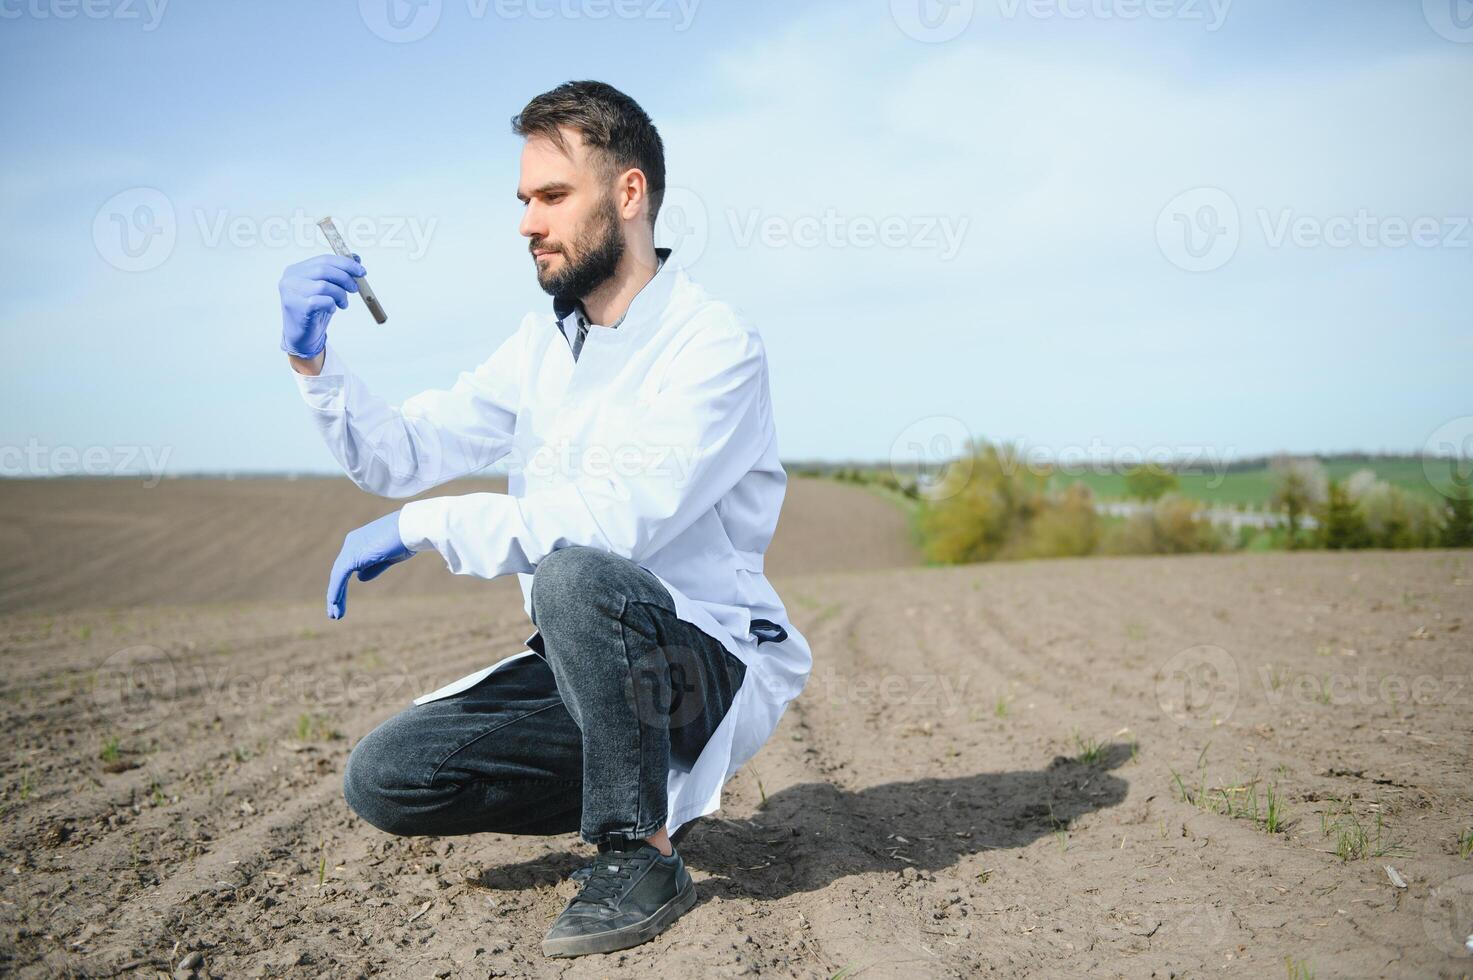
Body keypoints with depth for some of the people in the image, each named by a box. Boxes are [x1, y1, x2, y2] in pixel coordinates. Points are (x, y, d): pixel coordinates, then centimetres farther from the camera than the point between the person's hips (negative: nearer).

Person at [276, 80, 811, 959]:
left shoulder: (715, 343, -15)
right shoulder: (543, 345, 9)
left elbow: (623, 516, -29)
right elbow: (400, 455, 7)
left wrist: (425, 526, -24)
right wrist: (313, 359, -10)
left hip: (710, 661, -7)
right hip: (588, 666, 7)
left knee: (574, 575, -37)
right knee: (383, 778, -7)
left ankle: (643, 853, -16)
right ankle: (647, 786, 10)